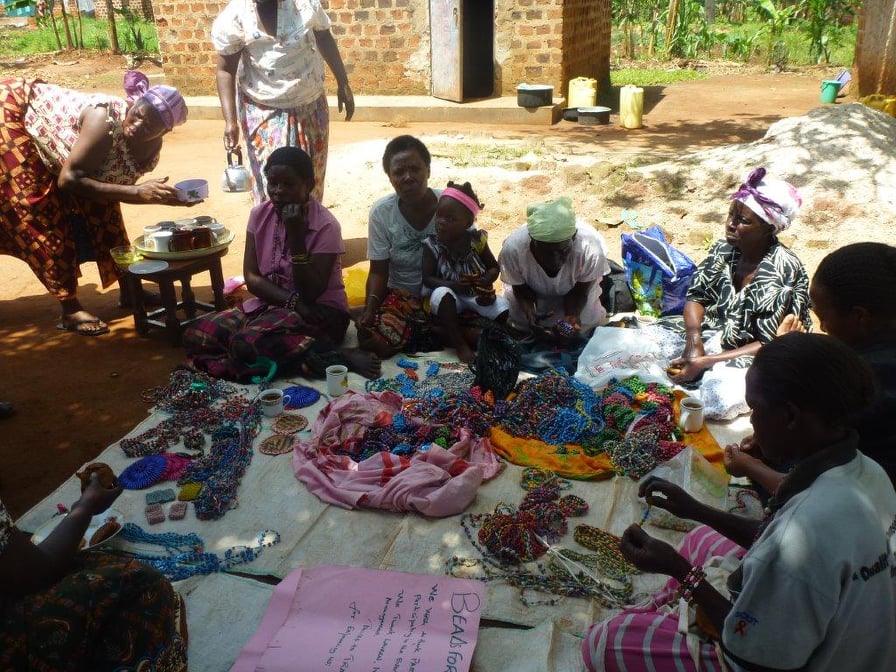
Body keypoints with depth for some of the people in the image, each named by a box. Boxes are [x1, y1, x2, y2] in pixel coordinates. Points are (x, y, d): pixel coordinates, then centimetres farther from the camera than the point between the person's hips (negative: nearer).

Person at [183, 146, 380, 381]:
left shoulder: (325, 225, -15)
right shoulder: (259, 215, 1)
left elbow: (310, 293, -18)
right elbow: (251, 277, -3)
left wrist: (296, 235, -25)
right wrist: (294, 301, -19)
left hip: (320, 311, -7)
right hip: (270, 304, 7)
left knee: (249, 342, -33)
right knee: (197, 335, -14)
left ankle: (339, 358, -21)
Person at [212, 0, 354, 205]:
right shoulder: (233, 17, -15)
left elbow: (324, 39, 5)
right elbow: (226, 70, -10)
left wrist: (343, 84, 8)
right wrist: (230, 121, -18)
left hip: (310, 104, 3)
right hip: (264, 110, -3)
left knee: (311, 177, 13)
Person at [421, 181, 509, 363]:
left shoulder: (477, 240, -9)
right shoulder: (432, 245, -13)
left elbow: (494, 267, 1)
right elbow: (427, 278, -13)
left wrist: (487, 280, -23)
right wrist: (451, 285, -30)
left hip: (477, 295, 2)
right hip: (451, 294, -2)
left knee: (503, 308, -22)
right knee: (441, 295, -37)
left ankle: (468, 333, -7)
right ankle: (459, 344, -27)